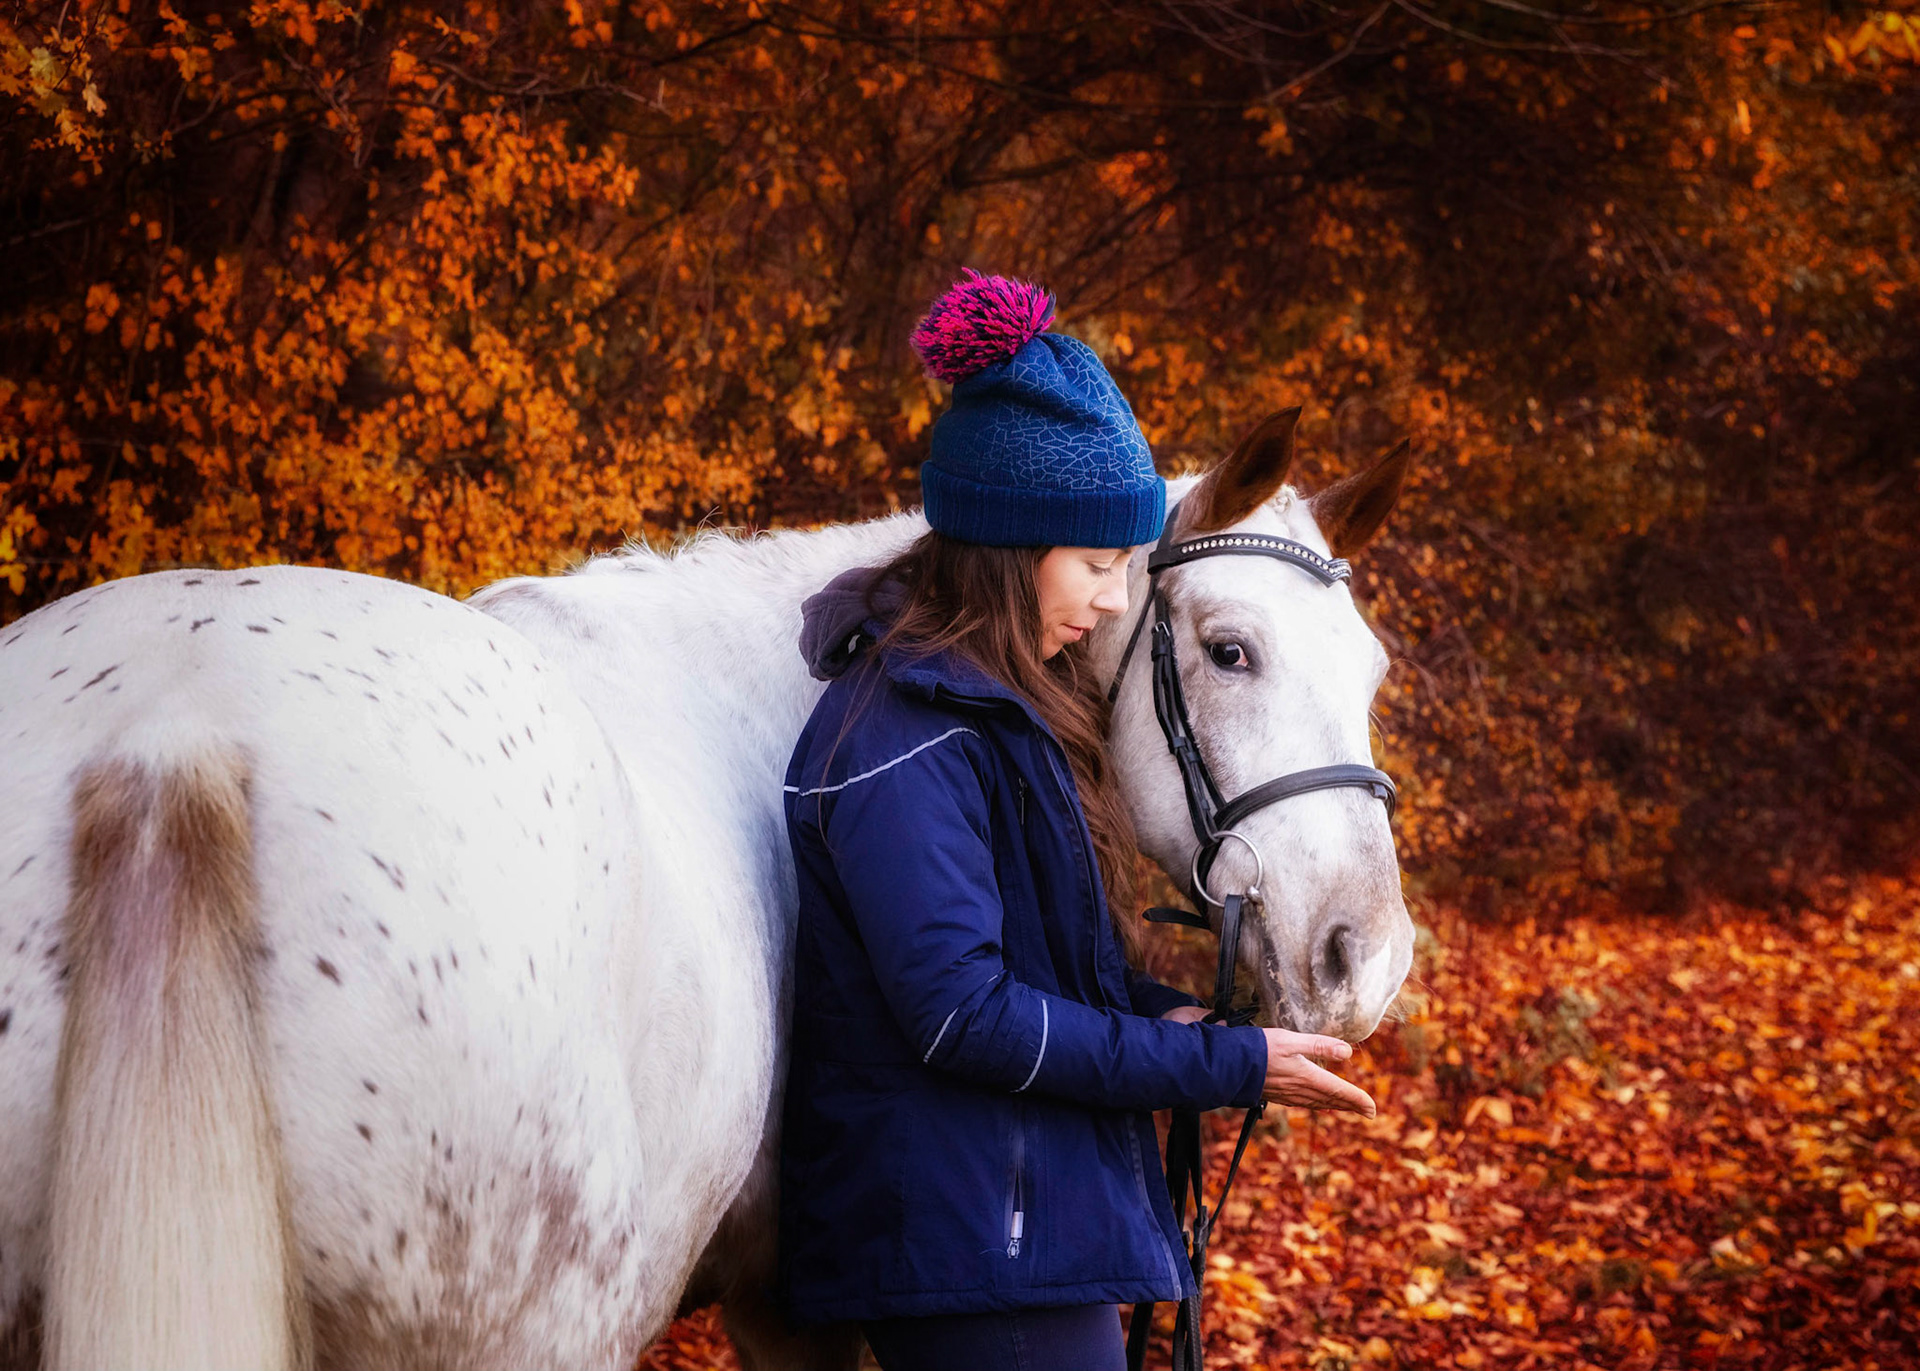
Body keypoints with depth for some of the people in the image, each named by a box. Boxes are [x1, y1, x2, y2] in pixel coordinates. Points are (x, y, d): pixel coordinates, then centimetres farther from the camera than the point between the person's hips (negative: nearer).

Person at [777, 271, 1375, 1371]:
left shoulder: (1001, 709, 13)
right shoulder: (907, 738, -19)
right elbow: (960, 1013, -24)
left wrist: (1165, 1012, 0)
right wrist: (1224, 1066, -20)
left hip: (1034, 1223, 10)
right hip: (974, 1244, -10)